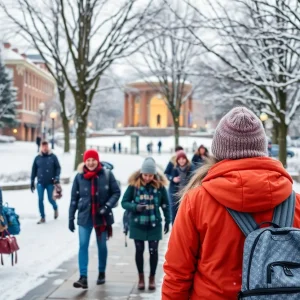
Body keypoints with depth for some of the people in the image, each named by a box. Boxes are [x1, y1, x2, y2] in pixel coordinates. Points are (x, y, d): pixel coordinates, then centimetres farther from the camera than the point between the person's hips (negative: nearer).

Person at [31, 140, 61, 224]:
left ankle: (55, 208, 36)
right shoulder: (37, 158, 5)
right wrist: (32, 182, 8)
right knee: (40, 200, 1)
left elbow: (58, 167, -1)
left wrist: (57, 177, -16)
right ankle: (42, 217, 13)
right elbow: (34, 170, 9)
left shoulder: (53, 157, -1)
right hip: (40, 183, 2)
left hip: (50, 183, -2)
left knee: (51, 199, 3)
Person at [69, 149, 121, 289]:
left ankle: (102, 273, 31)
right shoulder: (79, 177, -3)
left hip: (102, 216, 0)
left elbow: (116, 192, -2)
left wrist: (107, 206, -16)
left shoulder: (107, 174, -8)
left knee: (102, 246, 13)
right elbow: (74, 198, 2)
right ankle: (83, 278, -5)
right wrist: (71, 218, 2)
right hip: (84, 216, 1)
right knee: (83, 245, -7)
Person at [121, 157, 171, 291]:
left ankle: (152, 277, 24)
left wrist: (167, 221, 4)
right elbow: (124, 202, -5)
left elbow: (165, 204, 3)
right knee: (139, 250, 10)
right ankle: (141, 277, 28)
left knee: (153, 251, 6)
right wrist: (135, 207, -23)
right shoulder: (133, 184, -9)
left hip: (154, 224, 0)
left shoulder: (160, 185, -7)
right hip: (137, 224, 0)